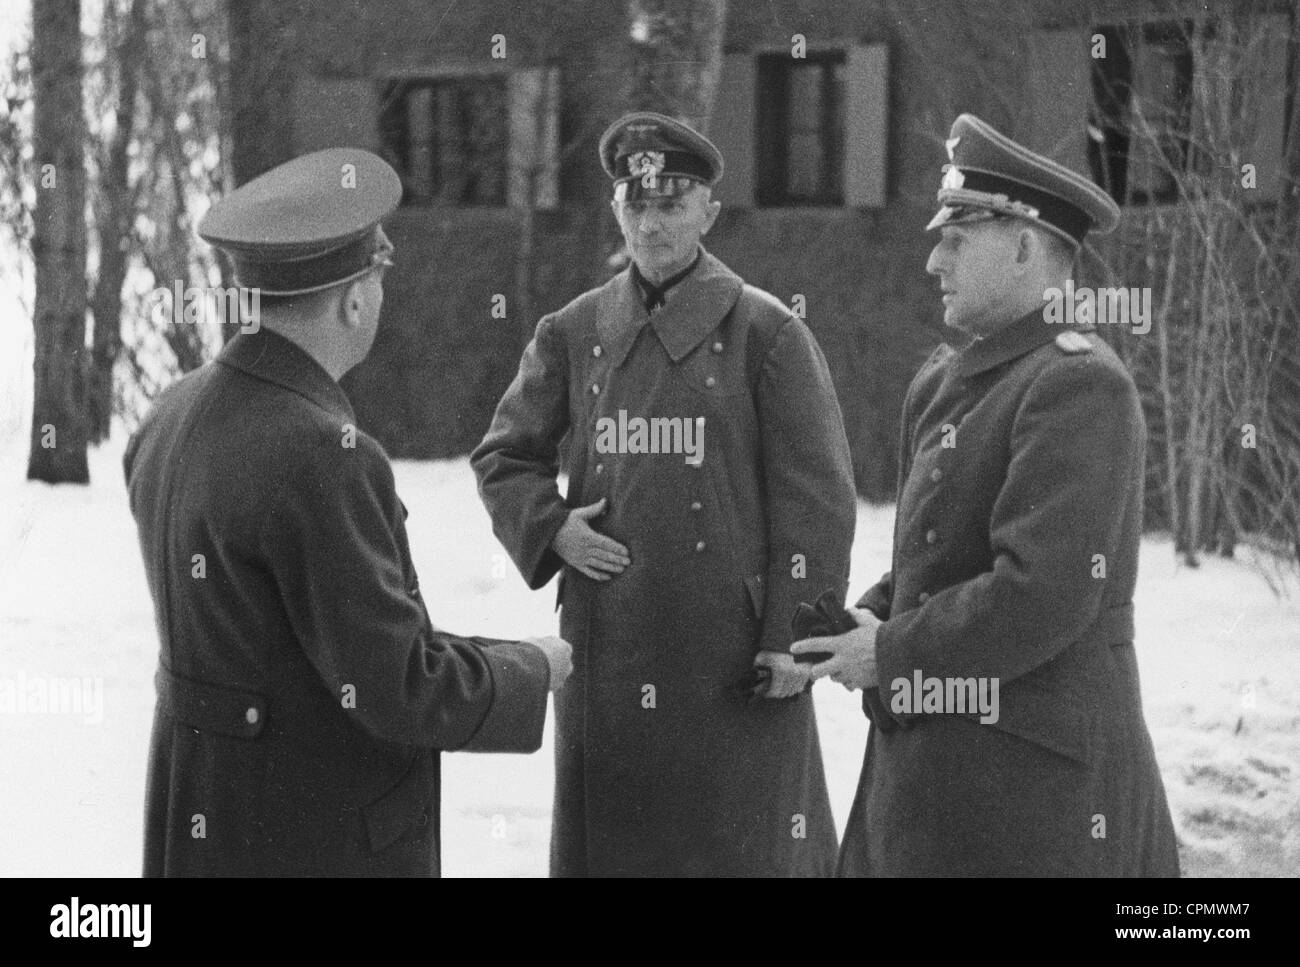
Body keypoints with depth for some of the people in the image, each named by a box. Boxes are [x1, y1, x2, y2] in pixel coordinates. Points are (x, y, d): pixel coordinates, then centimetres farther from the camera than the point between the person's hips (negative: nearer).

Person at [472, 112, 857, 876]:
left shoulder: (766, 332, -2)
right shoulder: (574, 333, 9)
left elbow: (814, 497, -5)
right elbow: (503, 456, 18)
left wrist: (796, 635, -11)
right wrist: (550, 528, -2)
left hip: (732, 652, -3)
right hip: (608, 647, 4)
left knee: (744, 841, 2)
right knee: (607, 838, 8)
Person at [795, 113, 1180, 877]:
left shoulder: (1080, 385, -15)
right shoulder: (945, 384, 13)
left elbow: (1040, 596, -23)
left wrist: (890, 653, -12)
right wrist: (857, 629, 2)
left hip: (1032, 778, -8)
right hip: (932, 762, 8)